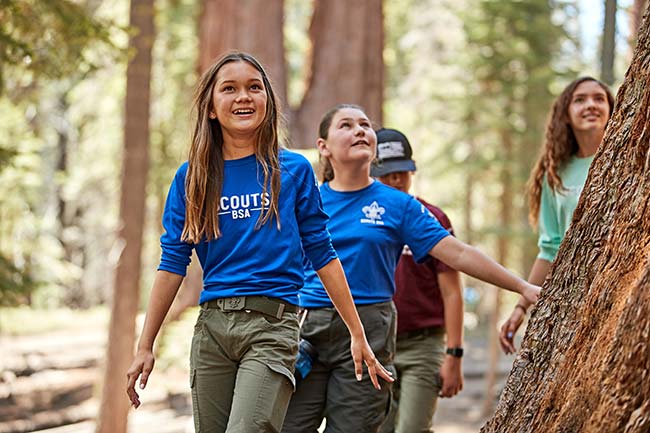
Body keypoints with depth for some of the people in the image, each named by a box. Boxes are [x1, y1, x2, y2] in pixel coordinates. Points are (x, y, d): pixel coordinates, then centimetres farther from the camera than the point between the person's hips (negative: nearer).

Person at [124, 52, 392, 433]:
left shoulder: (294, 170, 4)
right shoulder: (191, 177, 8)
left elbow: (323, 255, 6)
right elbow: (172, 264, 8)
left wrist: (358, 335, 5)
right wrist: (146, 347, 5)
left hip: (272, 324, -3)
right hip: (212, 326, 3)